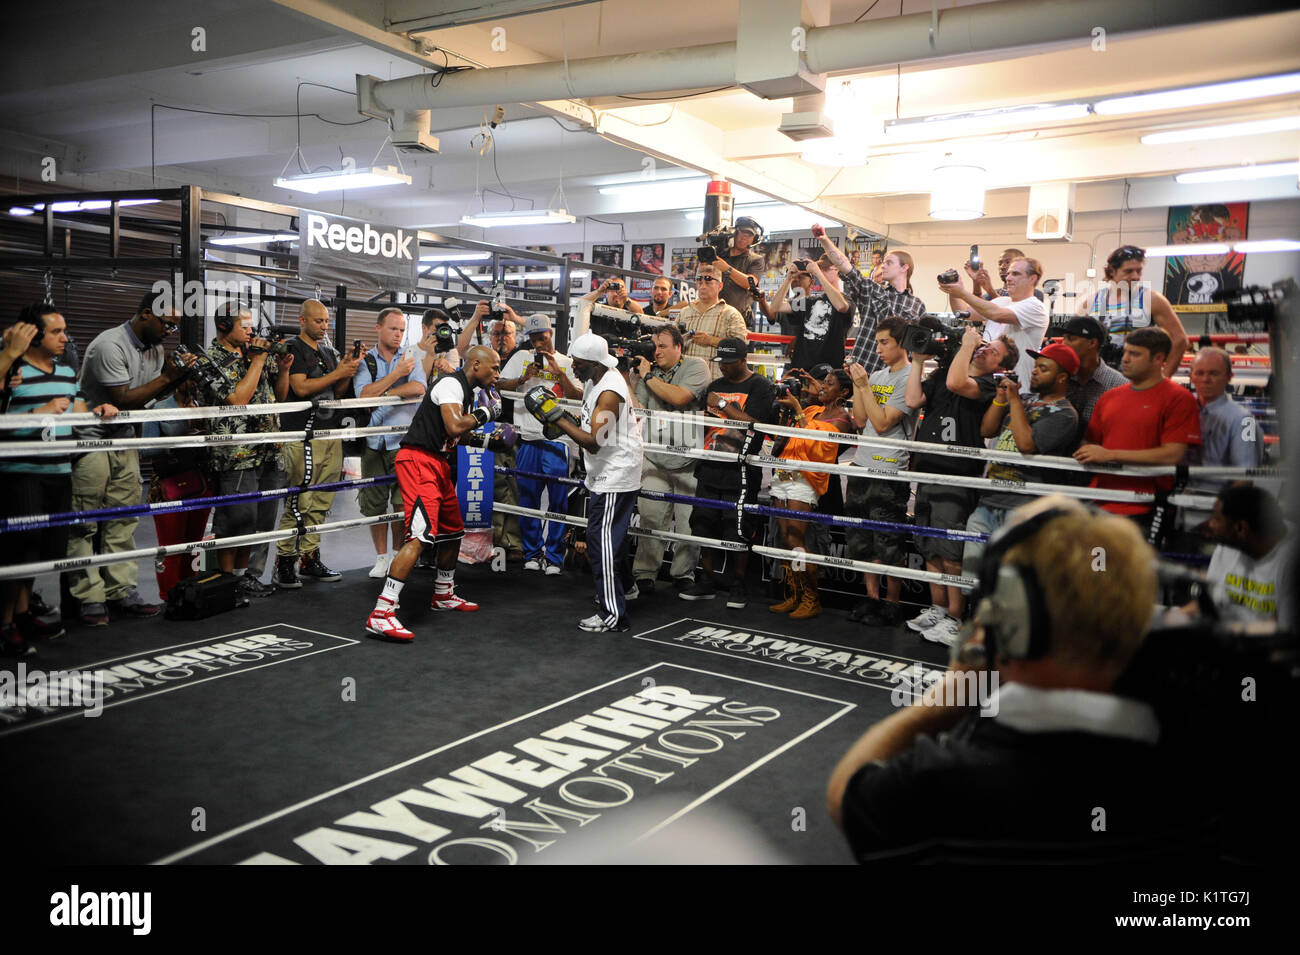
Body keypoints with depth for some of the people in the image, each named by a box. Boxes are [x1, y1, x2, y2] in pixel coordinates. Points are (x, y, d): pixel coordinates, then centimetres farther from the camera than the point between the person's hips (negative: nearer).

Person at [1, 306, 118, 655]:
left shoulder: (66, 371, 14)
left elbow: (77, 413, 18)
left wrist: (98, 411, -2)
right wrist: (42, 412, -21)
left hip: (59, 472, 7)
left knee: (47, 549, 12)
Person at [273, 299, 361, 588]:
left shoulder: (328, 352, 20)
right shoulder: (293, 348, -2)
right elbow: (300, 387, -14)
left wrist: (349, 371, 3)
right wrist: (338, 372, -12)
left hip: (330, 433, 7)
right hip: (302, 435, -7)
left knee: (320, 503, 8)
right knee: (299, 502, -9)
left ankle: (310, 558, 15)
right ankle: (285, 560, -3)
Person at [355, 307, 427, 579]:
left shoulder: (411, 358, 8)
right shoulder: (364, 361, 7)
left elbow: (419, 388, -11)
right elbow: (364, 394, -10)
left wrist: (382, 393, -11)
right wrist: (397, 374, -10)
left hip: (403, 441, -1)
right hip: (374, 442, 1)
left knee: (403, 503, -4)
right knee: (374, 504, 4)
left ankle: (398, 555, 13)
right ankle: (381, 557, 17)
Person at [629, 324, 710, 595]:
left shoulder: (696, 367, -2)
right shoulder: (648, 370, 12)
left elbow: (679, 397, -19)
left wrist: (648, 376, -9)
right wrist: (635, 373, 0)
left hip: (689, 458, -3)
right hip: (655, 457, 3)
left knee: (688, 521, 2)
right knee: (650, 516, -5)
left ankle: (684, 573, 15)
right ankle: (644, 574, 2)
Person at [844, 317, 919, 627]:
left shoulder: (909, 378, -10)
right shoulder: (876, 375, 14)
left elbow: (882, 423, -16)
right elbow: (861, 421, 10)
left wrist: (864, 385, -13)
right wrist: (856, 383, 4)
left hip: (889, 473, -8)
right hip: (862, 467, 8)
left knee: (888, 545, -2)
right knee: (862, 540, 12)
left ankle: (891, 603, 10)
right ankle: (871, 598, 23)